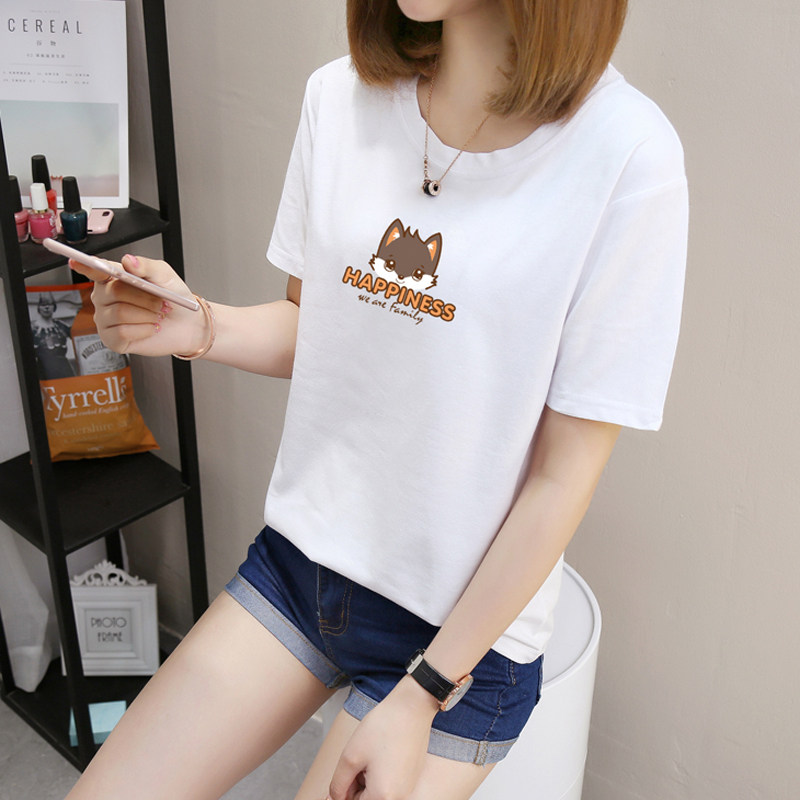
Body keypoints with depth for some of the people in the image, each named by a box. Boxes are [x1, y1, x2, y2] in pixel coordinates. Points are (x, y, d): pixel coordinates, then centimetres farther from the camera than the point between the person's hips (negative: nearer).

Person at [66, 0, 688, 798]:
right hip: (299, 554, 5)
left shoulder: (627, 156, -19)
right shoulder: (339, 95, -3)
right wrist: (200, 327, -13)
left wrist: (419, 701, -12)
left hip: (460, 622, -4)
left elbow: (565, 473, -15)